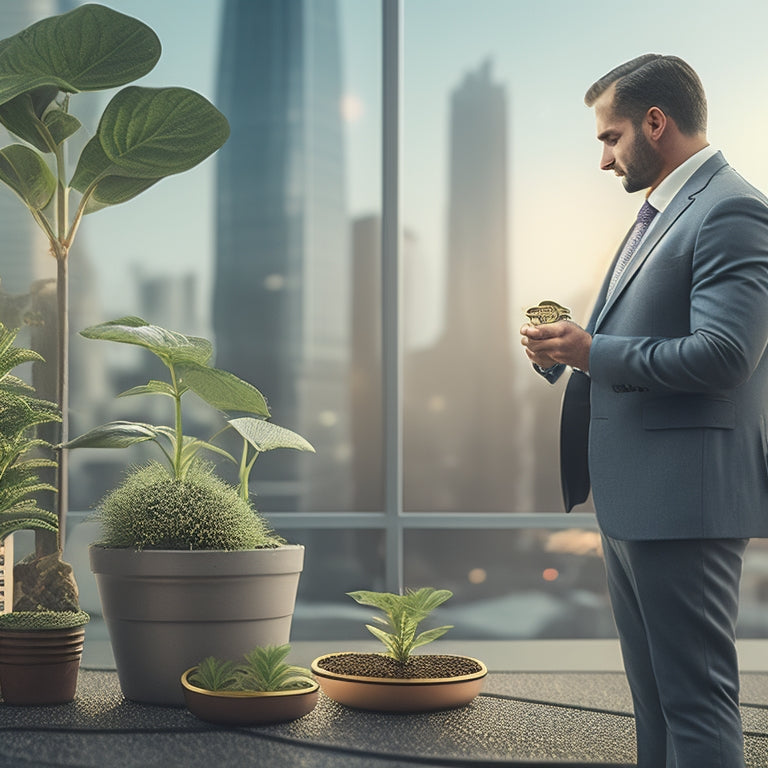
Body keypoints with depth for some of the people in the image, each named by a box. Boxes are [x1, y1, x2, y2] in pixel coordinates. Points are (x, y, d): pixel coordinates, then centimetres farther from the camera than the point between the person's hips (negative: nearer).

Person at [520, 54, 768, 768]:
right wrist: (567, 351, 6)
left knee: (696, 698, -3)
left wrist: (591, 351, -15)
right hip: (632, 499, 11)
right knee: (654, 700, 18)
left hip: (684, 500, -10)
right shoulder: (661, 211, 19)